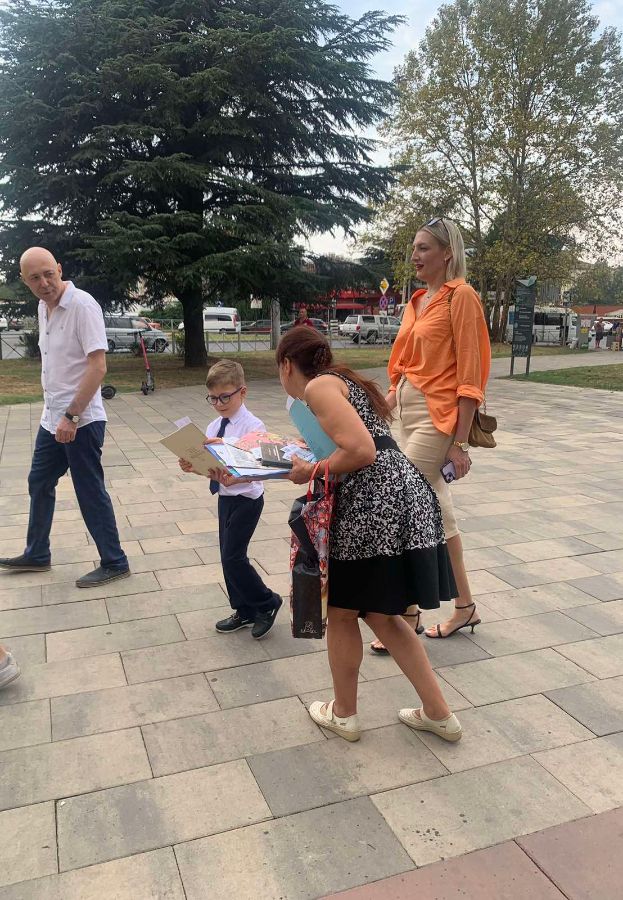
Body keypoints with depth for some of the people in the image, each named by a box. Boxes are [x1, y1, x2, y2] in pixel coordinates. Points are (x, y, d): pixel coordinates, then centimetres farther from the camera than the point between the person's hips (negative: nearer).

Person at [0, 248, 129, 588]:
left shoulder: (83, 305, -18)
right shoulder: (44, 307, 8)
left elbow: (98, 367, -23)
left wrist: (71, 416, -24)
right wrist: (52, 407, 17)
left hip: (81, 421, -9)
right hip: (52, 419, 9)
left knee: (90, 493, 1)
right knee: (39, 483, 19)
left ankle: (114, 563, 16)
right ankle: (37, 554, 36)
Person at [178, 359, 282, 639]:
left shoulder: (253, 426, -16)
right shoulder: (214, 427, 5)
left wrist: (233, 480, -39)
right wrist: (192, 466, -16)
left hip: (246, 498, -7)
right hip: (225, 497, 8)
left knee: (233, 556, -7)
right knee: (228, 555, 13)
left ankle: (268, 603, 16)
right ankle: (244, 611, 30)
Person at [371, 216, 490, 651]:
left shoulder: (461, 296, -10)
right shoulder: (419, 300, 14)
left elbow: (469, 374, -15)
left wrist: (460, 442, -18)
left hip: (439, 418, -9)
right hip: (410, 413, 9)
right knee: (438, 511, 14)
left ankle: (408, 612, 9)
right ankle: (464, 606, 28)